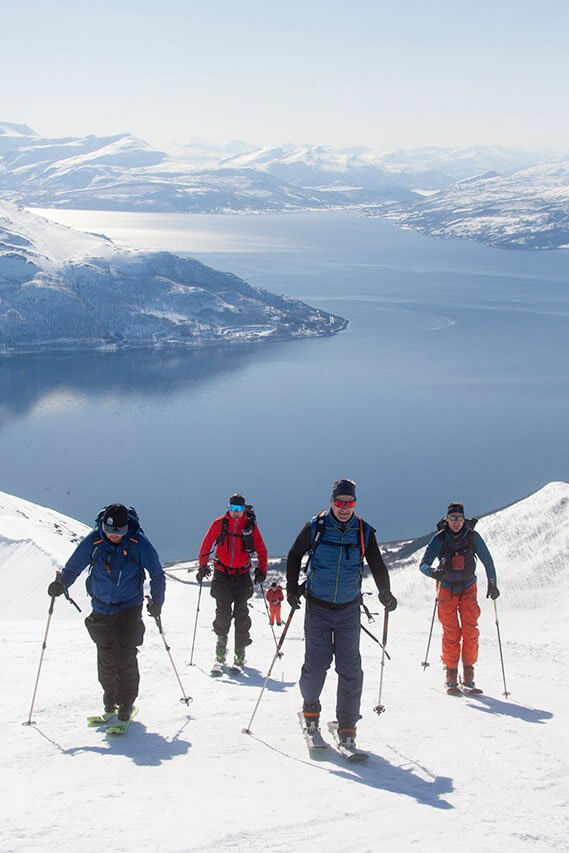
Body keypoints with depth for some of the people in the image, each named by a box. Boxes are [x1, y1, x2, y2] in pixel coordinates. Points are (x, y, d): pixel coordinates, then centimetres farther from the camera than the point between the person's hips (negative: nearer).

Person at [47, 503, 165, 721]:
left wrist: (156, 602, -3)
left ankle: (126, 702, 3)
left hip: (129, 607, -2)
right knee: (105, 656, 5)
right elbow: (74, 566, 3)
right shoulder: (94, 540, -10)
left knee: (125, 656, -10)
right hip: (101, 607, 2)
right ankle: (110, 696, 26)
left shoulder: (138, 542, -15)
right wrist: (61, 583, -14)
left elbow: (157, 574, -2)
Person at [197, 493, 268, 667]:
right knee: (223, 611, -7)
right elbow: (206, 545, 8)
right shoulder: (219, 524, 1)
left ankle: (240, 651, 7)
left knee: (241, 613, 0)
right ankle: (222, 639, 19)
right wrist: (202, 566, 2)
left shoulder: (250, 525, 1)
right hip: (221, 574, 0)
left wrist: (261, 569, -3)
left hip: (242, 576, 0)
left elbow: (261, 550, 6)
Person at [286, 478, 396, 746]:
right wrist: (292, 588, -1)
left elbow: (377, 565, 10)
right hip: (317, 606, -1)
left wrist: (385, 593, -4)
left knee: (350, 667, -3)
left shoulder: (363, 532, -1)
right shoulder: (315, 527, -5)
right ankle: (310, 707, 28)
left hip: (348, 609, 1)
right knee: (316, 663, 1)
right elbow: (294, 556, 7)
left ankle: (347, 724, 6)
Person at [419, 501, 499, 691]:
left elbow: (487, 560, 2)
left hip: (468, 589, 1)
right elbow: (423, 564, -16)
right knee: (451, 634, -6)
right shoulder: (439, 539, -13)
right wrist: (434, 573, -37)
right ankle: (451, 675, 6)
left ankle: (468, 675, 4)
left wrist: (492, 584, 3)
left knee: (470, 632, -8)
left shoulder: (472, 537, -10)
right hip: (447, 590, -1)